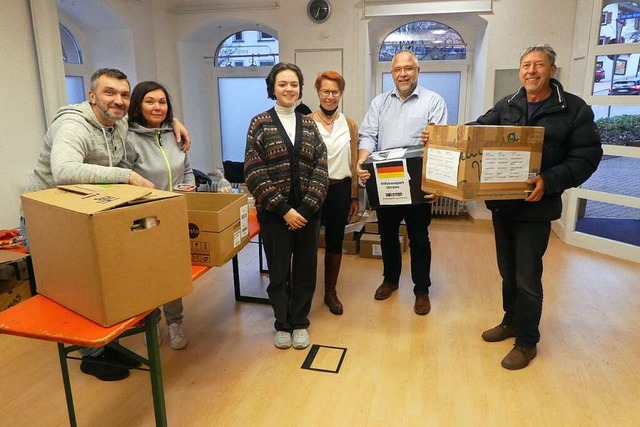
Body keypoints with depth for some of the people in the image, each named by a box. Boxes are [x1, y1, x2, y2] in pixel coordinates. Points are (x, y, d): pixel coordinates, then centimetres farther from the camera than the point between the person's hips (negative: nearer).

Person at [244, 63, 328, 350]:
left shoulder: (309, 125, 7)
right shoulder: (260, 123, -2)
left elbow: (321, 169, 1)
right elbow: (254, 173, -9)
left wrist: (307, 207, -12)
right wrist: (284, 209, -14)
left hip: (308, 211, 3)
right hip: (274, 213, -2)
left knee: (306, 269, 9)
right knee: (279, 270, 8)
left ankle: (300, 322, 29)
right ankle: (282, 324, 28)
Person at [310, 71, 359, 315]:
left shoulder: (350, 125, 5)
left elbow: (353, 164, 8)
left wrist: (354, 197, 8)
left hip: (340, 189, 3)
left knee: (335, 241, 12)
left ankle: (331, 292, 28)